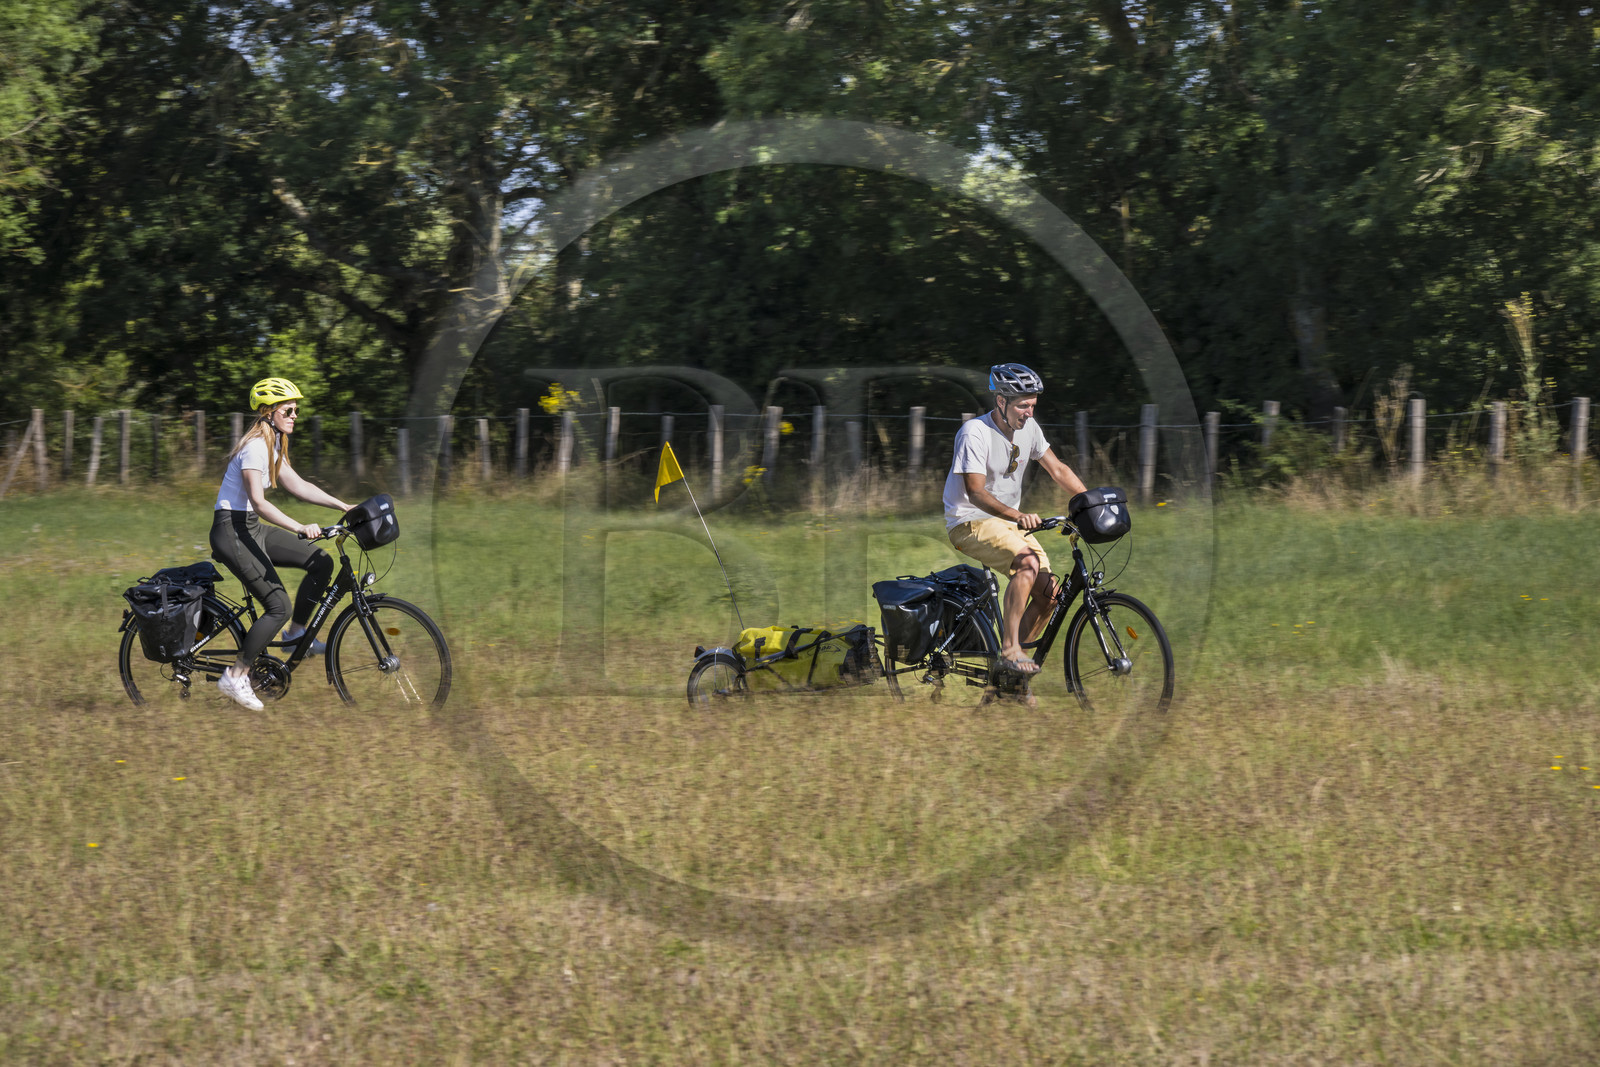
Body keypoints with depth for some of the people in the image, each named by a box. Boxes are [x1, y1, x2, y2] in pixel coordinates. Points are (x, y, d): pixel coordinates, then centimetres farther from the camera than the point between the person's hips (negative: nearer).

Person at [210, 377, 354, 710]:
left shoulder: (272, 445, 11)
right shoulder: (255, 446, -20)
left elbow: (298, 486, 14)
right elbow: (259, 502, -28)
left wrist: (343, 506, 6)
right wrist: (300, 528, -39)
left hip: (251, 529, 9)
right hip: (232, 531, -9)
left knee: (321, 562, 2)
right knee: (279, 606, -14)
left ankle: (297, 633, 16)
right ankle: (235, 677, -7)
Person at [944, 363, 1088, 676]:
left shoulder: (1028, 428, 2)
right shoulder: (976, 432, -20)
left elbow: (1058, 470, 9)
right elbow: (976, 492, -26)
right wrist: (1017, 515, -42)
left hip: (1010, 522, 7)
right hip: (971, 523, -7)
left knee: (1048, 592, -9)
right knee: (1028, 562, -33)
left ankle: (1014, 661, 7)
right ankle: (1010, 648, -28)